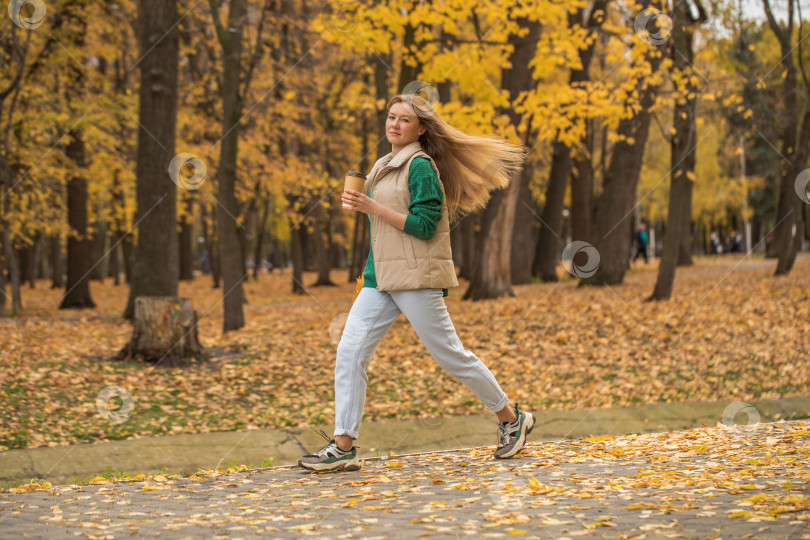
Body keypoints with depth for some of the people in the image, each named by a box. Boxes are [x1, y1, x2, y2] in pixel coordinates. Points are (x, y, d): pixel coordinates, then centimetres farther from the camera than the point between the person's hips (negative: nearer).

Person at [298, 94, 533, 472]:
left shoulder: (420, 166, -10)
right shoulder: (383, 166, 17)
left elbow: (424, 224, -17)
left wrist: (373, 208, -19)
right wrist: (360, 206, 10)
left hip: (415, 276, -8)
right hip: (380, 277, 8)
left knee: (449, 354, -2)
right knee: (349, 352, -3)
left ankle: (511, 420, 15)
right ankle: (343, 446, -2)